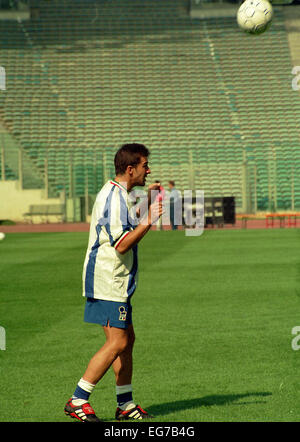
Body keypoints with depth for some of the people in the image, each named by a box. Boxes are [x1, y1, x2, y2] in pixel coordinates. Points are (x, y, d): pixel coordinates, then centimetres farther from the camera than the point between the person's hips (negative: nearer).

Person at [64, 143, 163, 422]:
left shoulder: (118, 194, 15)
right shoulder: (113, 196, -17)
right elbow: (121, 244, -24)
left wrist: (145, 201, 30)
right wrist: (148, 221, -24)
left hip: (116, 282, 11)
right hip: (108, 283, -11)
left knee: (126, 339, 12)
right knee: (117, 343, -11)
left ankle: (125, 404, 18)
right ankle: (77, 401, -8)